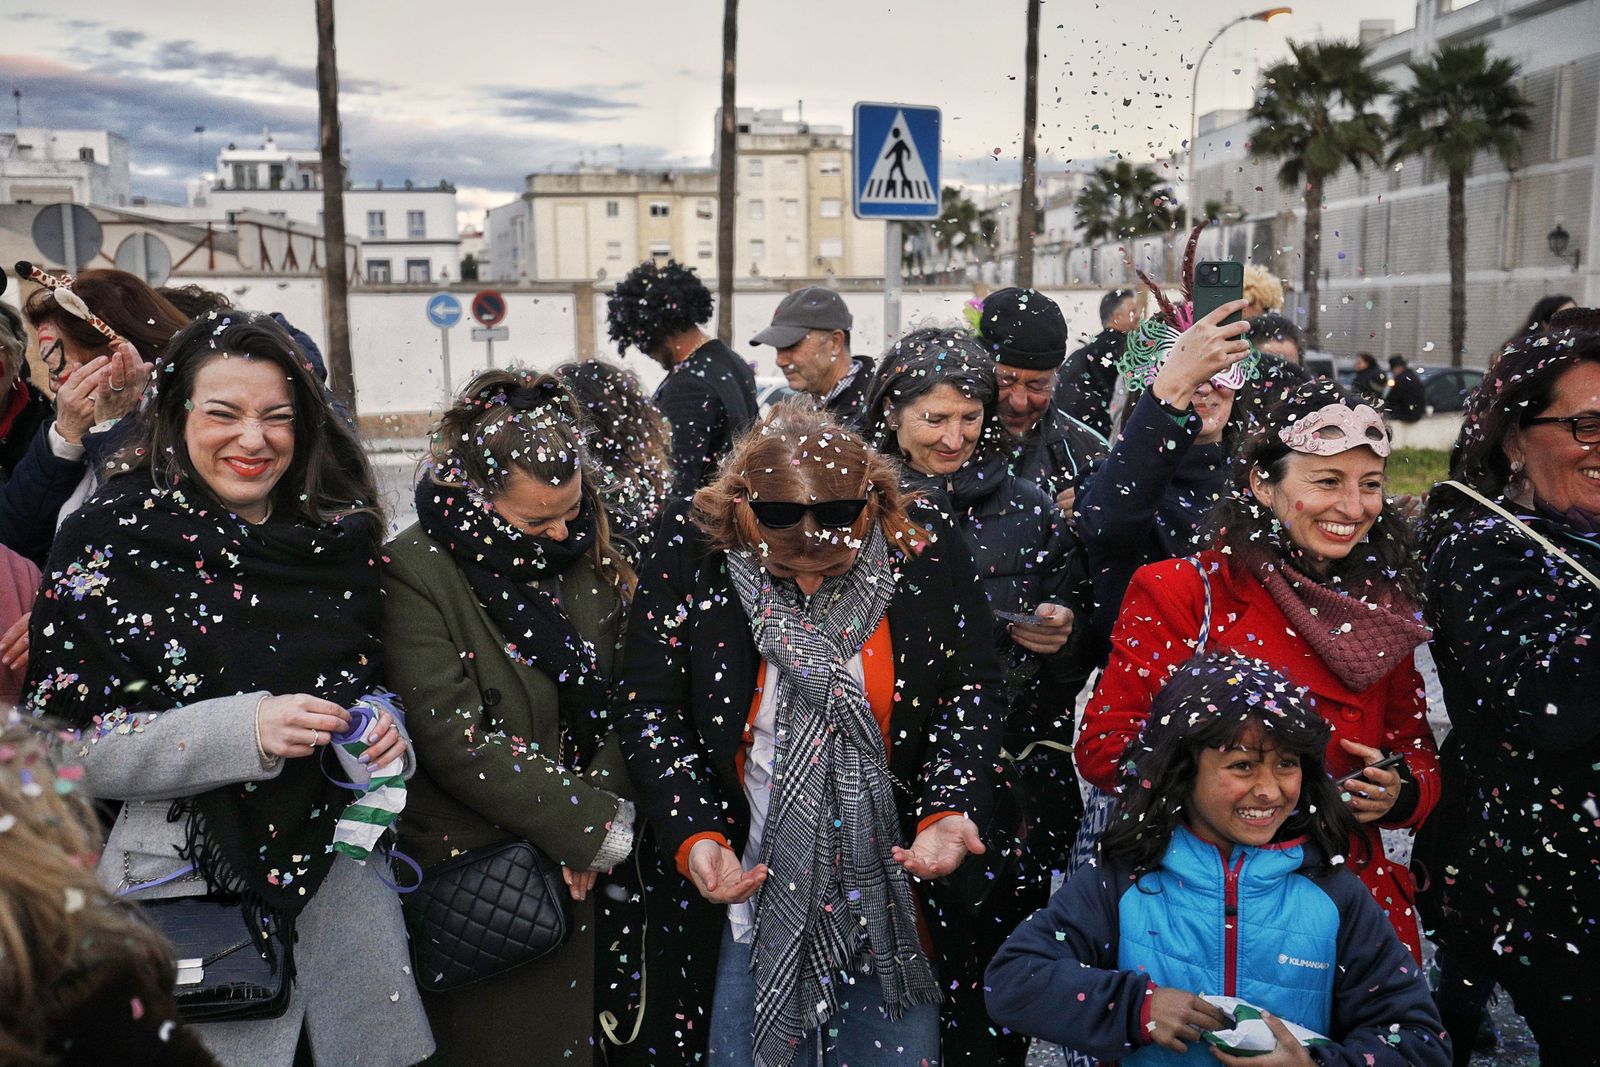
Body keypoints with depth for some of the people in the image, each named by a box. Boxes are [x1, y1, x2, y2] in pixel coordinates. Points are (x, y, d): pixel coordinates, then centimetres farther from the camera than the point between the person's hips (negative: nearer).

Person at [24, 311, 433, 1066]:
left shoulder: (339, 536, 5)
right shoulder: (110, 539, -6)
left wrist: (385, 732, -8)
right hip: (187, 876, -3)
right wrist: (245, 732, -23)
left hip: (333, 854, 4)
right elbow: (62, 744, -10)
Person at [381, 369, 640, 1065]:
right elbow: (455, 738, -20)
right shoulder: (414, 575, -15)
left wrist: (601, 814, -11)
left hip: (579, 877, 5)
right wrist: (594, 824, -18)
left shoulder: (590, 562, 3)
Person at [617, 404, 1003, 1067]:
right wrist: (692, 837, -16)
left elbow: (970, 694, 0)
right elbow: (652, 708, -6)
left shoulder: (928, 549, -10)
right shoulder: (689, 548, -12)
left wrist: (951, 812, -14)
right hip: (747, 889, 0)